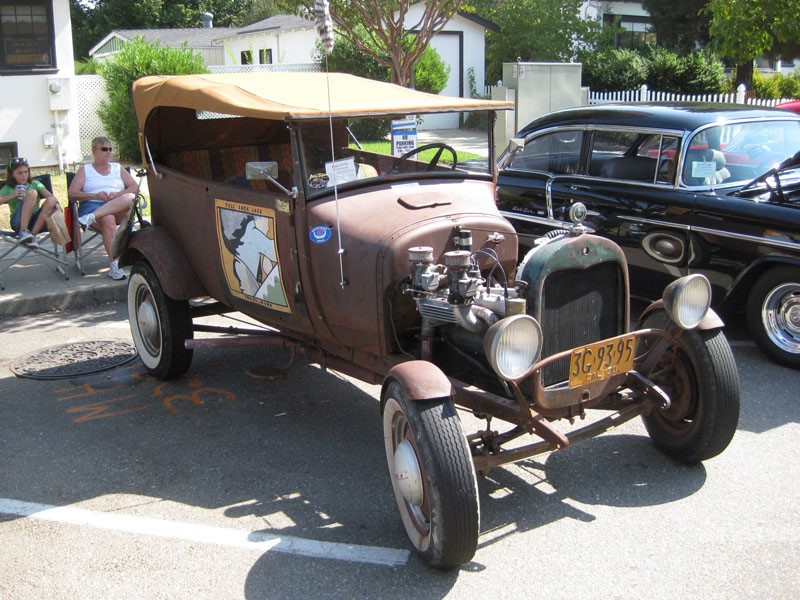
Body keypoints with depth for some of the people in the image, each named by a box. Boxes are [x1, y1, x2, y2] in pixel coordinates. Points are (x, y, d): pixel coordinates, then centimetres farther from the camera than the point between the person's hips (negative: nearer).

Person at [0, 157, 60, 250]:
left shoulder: (35, 184, 17)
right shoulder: (8, 188, 15)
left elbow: (50, 196, -1)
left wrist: (56, 203, -21)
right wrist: (11, 196, -10)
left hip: (36, 221, 2)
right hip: (18, 222, -2)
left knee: (51, 201, -26)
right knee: (32, 193, -24)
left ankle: (32, 234, -29)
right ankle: (23, 231, -34)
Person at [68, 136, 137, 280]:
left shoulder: (118, 168, 26)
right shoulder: (85, 170, 19)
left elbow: (135, 187, 13)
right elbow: (72, 193, 7)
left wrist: (117, 195, -7)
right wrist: (96, 195, -9)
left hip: (119, 209, 2)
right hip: (92, 205, -2)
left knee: (129, 198, -34)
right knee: (108, 220, -39)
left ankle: (91, 218, -46)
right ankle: (115, 264, -45)